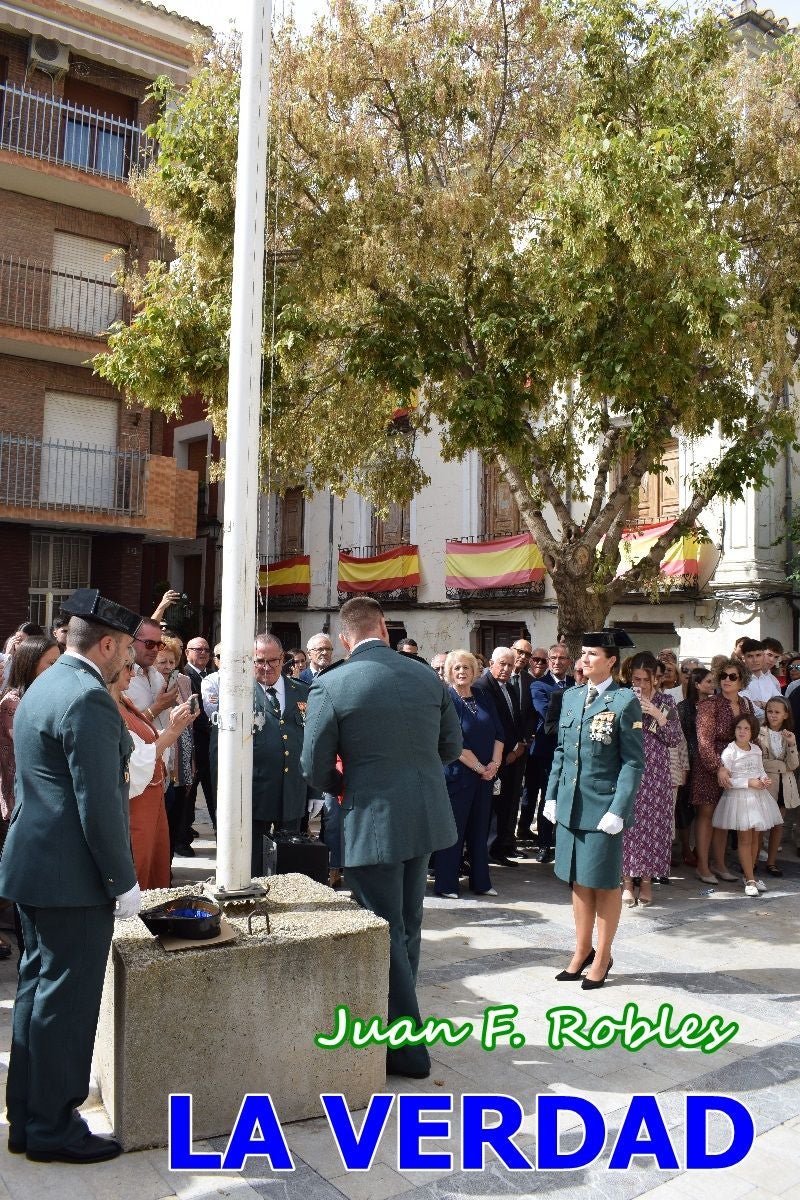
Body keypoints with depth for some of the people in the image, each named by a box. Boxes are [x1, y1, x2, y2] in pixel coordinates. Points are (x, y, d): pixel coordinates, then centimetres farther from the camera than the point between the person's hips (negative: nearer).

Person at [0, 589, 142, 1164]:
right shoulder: (88, 699, -20)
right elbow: (99, 804, -23)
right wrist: (124, 881, -15)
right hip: (74, 877, -10)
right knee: (67, 999, 2)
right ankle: (53, 1128, 15)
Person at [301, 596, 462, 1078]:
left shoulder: (331, 685, -12)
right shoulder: (427, 675, 0)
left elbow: (317, 768, -8)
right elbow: (452, 746, 8)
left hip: (373, 821, -5)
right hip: (426, 815, 5)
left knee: (386, 934, 8)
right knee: (408, 926, 21)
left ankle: (408, 1047, 18)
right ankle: (397, 1017, 39)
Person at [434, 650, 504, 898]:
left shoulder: (483, 698, 8)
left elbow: (498, 733, 7)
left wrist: (495, 763, -8)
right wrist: (480, 767, -14)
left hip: (485, 774, 6)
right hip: (457, 775, -5)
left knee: (479, 829, 13)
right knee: (453, 830, 4)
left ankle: (481, 882, 24)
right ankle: (446, 884, 15)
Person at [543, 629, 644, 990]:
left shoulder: (625, 701, -10)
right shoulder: (571, 697, 8)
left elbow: (633, 762, -11)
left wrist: (618, 810, -16)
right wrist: (552, 795, 9)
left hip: (603, 807, -5)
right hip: (570, 805, 5)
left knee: (605, 883, 8)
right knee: (578, 881, 14)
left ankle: (602, 957, 23)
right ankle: (582, 950, 29)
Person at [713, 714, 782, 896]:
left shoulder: (756, 750, 7)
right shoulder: (729, 752, -12)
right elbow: (726, 780, -14)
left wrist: (764, 779, -4)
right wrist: (749, 782, -19)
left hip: (758, 796, 6)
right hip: (740, 798, -6)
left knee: (755, 838, 11)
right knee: (745, 839, -3)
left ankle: (750, 875, 23)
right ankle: (750, 880, 3)